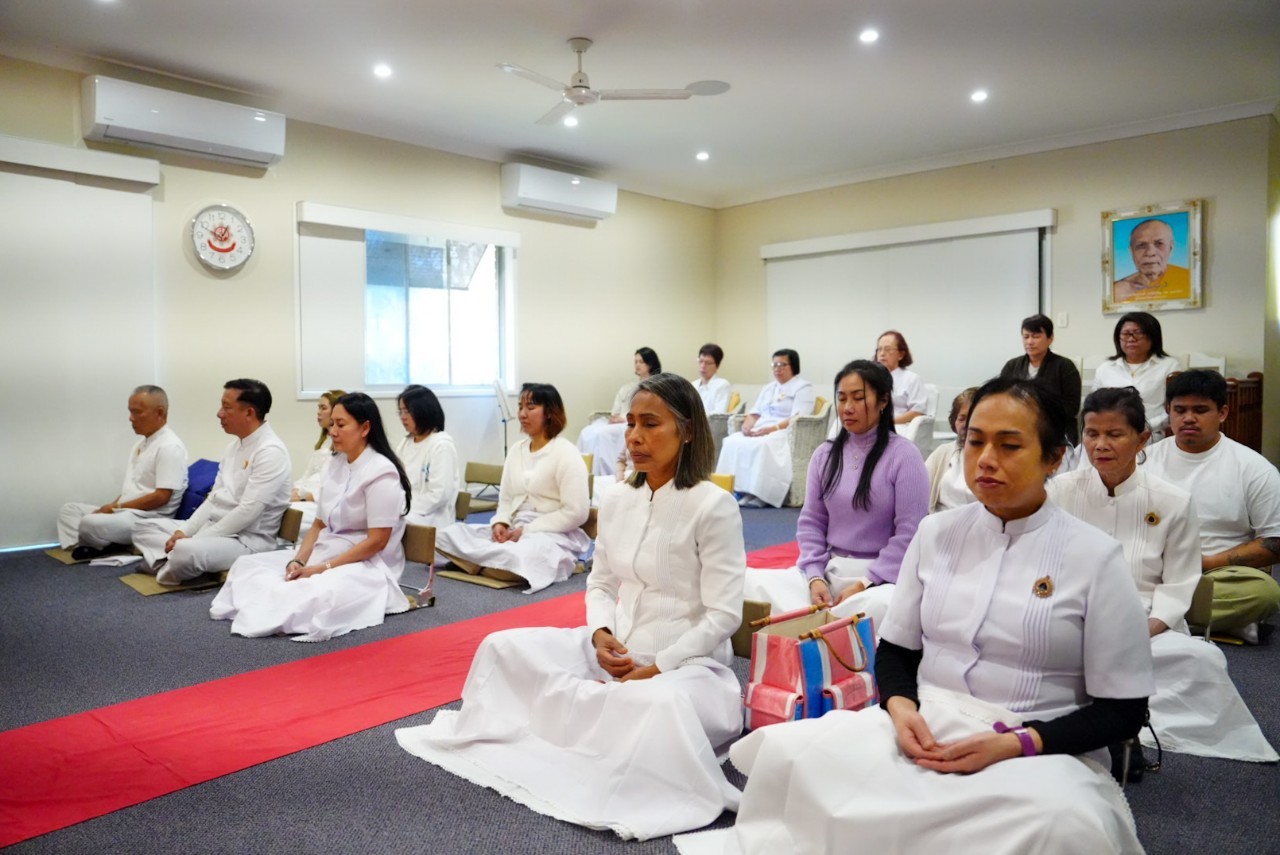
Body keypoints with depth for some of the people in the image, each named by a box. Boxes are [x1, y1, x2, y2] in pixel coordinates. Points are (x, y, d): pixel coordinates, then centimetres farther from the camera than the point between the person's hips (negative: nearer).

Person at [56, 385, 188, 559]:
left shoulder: (169, 447, -15)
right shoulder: (141, 444, 17)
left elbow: (161, 497, -21)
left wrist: (117, 507, -14)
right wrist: (112, 506, 3)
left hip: (149, 518, -10)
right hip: (125, 512, 10)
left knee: (90, 523, -29)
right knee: (68, 509, 10)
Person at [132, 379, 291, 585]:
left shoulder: (270, 451, -18)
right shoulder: (234, 445, 13)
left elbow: (247, 512, -23)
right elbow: (214, 497, 14)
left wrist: (195, 539, -19)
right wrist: (183, 532, 0)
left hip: (246, 540, -10)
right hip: (212, 526, 10)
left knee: (186, 552, -35)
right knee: (143, 527, 12)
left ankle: (171, 570, -3)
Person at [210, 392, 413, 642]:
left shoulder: (381, 472, -16)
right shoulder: (335, 463, 9)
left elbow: (377, 541, -19)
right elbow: (319, 524, 12)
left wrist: (323, 568, -18)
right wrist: (299, 561, -5)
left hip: (367, 565, -9)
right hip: (325, 554, 9)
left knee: (312, 594, -36)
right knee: (247, 565, 2)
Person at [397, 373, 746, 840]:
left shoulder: (713, 506, -16)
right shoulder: (616, 500, 3)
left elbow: (722, 616, -16)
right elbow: (600, 584, 11)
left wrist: (656, 668, -20)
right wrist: (600, 635, -9)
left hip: (687, 661, -6)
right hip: (617, 649, 6)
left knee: (659, 706, -40)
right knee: (503, 647, -1)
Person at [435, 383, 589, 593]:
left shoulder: (565, 453, -9)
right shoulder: (516, 450, 14)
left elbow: (576, 513, -15)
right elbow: (506, 499, 17)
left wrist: (527, 530, -16)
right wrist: (500, 523, -6)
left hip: (555, 535, -6)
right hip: (515, 531, 6)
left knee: (516, 556, -39)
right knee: (445, 535, -9)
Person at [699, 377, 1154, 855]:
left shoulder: (1095, 558, -4)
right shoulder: (936, 533, 6)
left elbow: (1122, 711, -2)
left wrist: (1016, 745, -16)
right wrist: (900, 707, -10)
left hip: (1041, 752, -2)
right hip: (922, 732, 3)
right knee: (786, 751, -24)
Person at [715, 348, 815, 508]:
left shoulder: (803, 387, 3)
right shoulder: (768, 388, 27)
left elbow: (798, 419, -10)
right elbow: (754, 413, 20)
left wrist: (771, 429, -22)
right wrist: (747, 425, -4)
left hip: (787, 434, -6)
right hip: (758, 433, 7)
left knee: (762, 446, -38)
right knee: (732, 442, -22)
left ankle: (758, 495, -37)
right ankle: (732, 490, -29)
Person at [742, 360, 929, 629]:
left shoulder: (903, 455, -6)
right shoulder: (824, 454, 9)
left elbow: (909, 535, -10)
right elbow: (811, 522, 8)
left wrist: (864, 584, -16)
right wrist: (815, 577, -7)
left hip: (882, 575, -3)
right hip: (828, 568, 4)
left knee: (885, 605, -40)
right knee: (750, 582, -19)